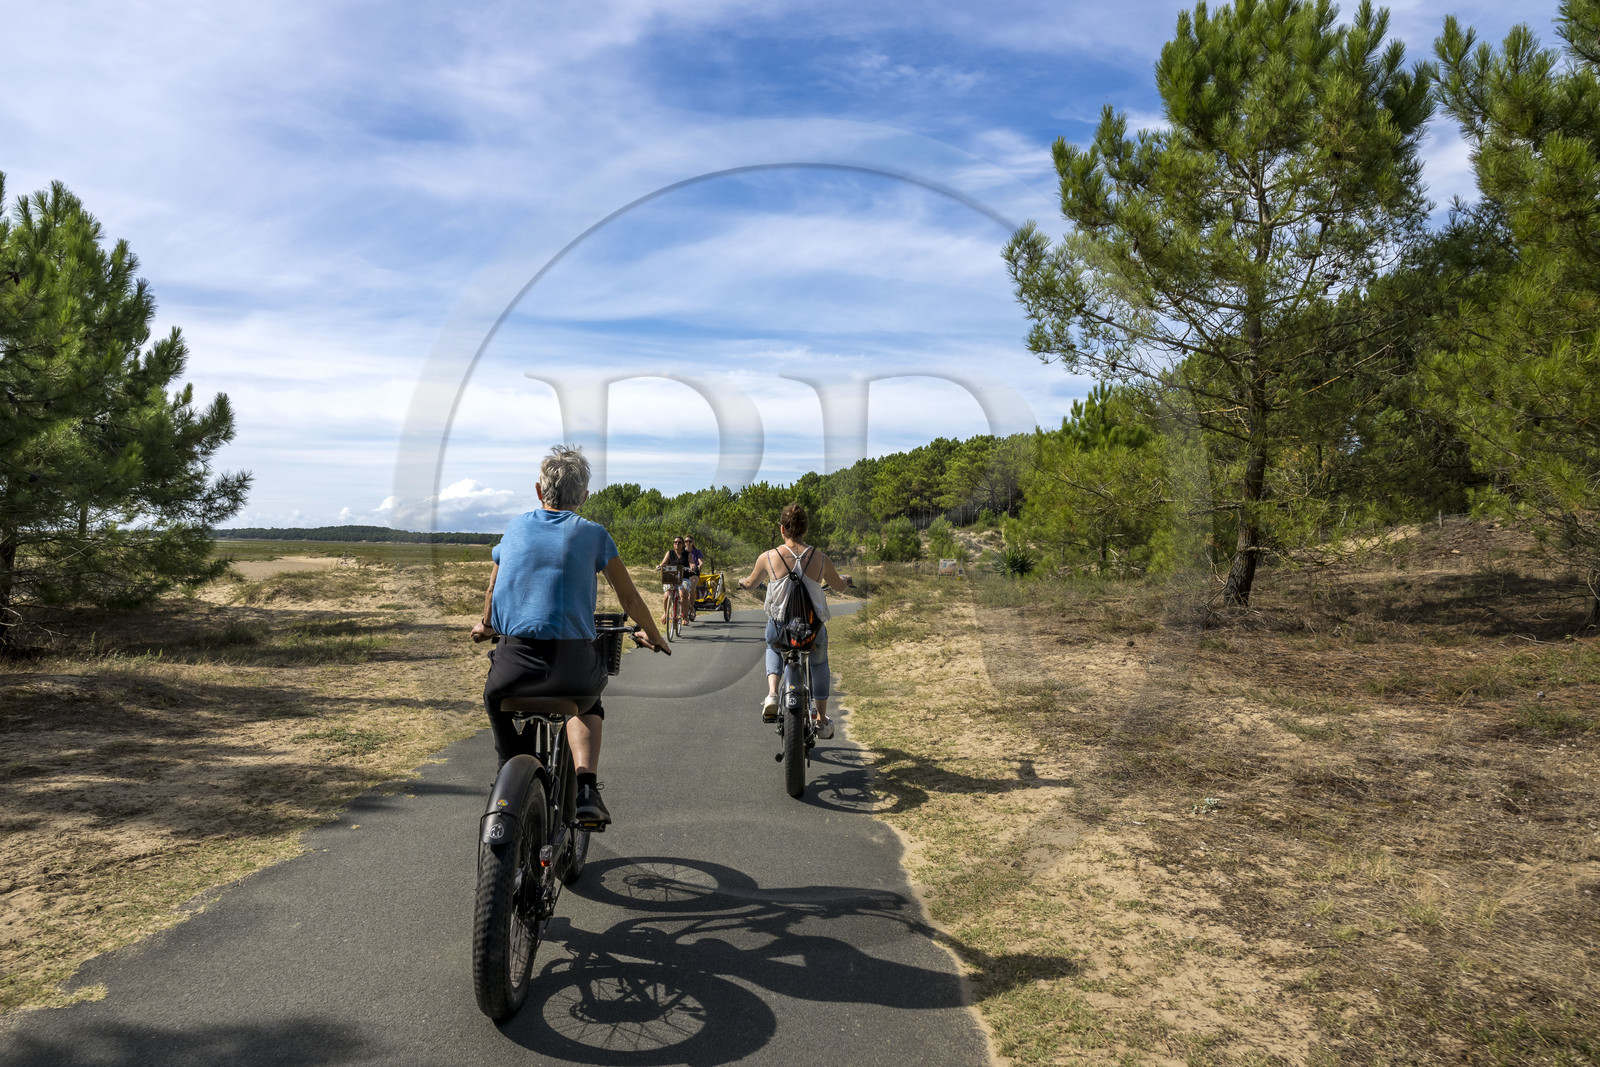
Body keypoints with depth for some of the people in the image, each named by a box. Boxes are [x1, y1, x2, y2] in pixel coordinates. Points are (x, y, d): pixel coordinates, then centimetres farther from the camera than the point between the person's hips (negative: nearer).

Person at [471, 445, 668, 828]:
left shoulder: (515, 527, 15)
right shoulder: (593, 534, 8)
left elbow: (491, 591, 30)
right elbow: (630, 598, 13)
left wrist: (484, 626, 50)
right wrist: (653, 636, 31)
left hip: (515, 661, 1)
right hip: (573, 662, -1)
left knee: (495, 696, 35)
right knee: (588, 705, 32)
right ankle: (586, 789, 13)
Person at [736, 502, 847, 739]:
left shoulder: (768, 557, -7)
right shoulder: (820, 559, -5)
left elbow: (750, 582, 12)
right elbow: (838, 585, 13)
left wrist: (742, 582, 37)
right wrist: (845, 579, 38)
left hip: (779, 629, 0)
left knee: (773, 649, 36)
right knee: (819, 664, 32)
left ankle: (772, 695, 13)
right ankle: (822, 721, 38)